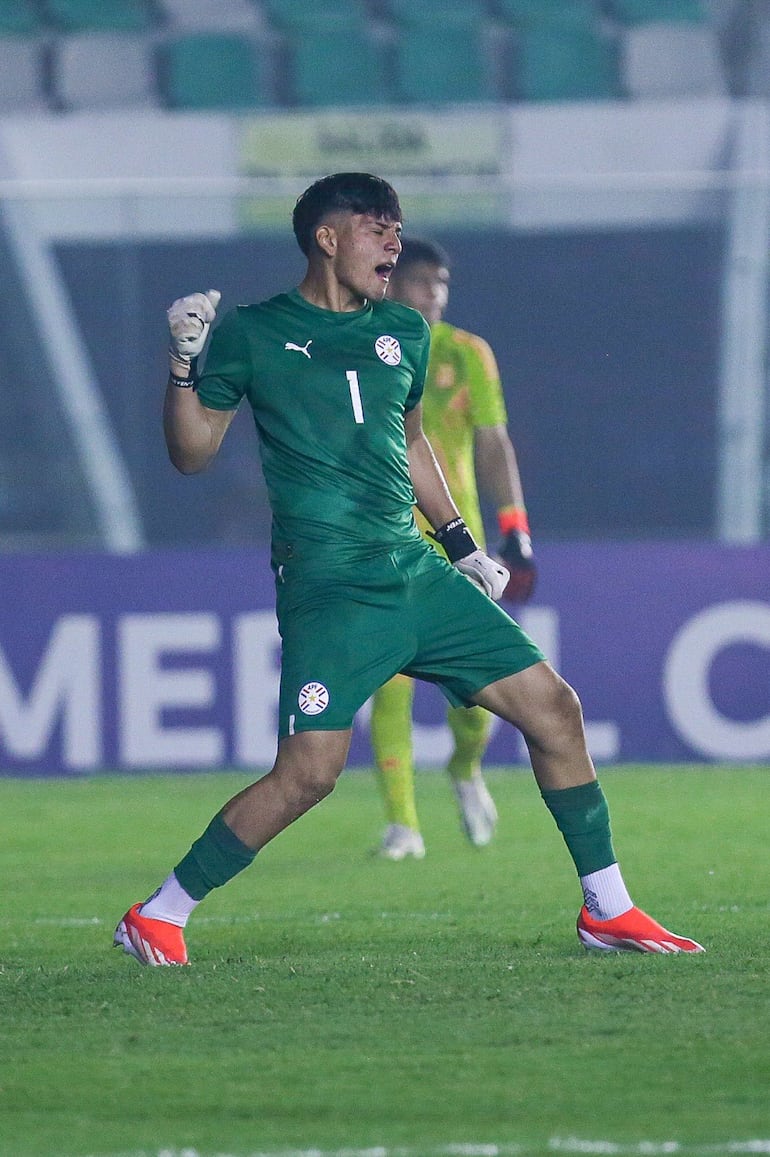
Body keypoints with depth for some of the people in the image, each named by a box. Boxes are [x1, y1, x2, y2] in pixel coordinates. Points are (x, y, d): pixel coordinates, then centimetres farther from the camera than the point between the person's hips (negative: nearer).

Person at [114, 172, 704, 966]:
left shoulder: (404, 334, 14)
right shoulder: (253, 333, -1)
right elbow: (191, 454, 2)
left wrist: (462, 544, 26)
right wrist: (185, 364, -13)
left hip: (419, 575, 6)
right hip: (328, 591, -6)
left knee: (552, 707, 1)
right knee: (309, 771, -17)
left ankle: (608, 909, 12)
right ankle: (158, 916, -2)